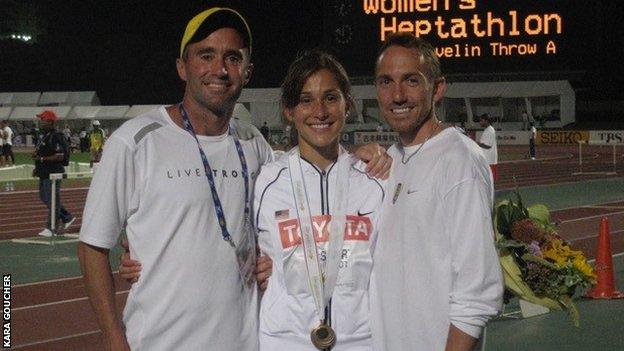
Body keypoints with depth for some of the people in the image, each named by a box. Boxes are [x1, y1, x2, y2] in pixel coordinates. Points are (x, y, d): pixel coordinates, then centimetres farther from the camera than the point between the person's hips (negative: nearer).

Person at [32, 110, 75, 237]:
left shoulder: (55, 137, -17)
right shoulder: (45, 136, 15)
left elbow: (60, 156, -23)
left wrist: (41, 159, -22)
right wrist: (37, 168, 17)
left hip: (53, 174, -11)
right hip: (44, 173, 11)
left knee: (53, 200, -4)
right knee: (44, 198, 17)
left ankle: (51, 229, 3)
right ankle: (67, 218, 26)